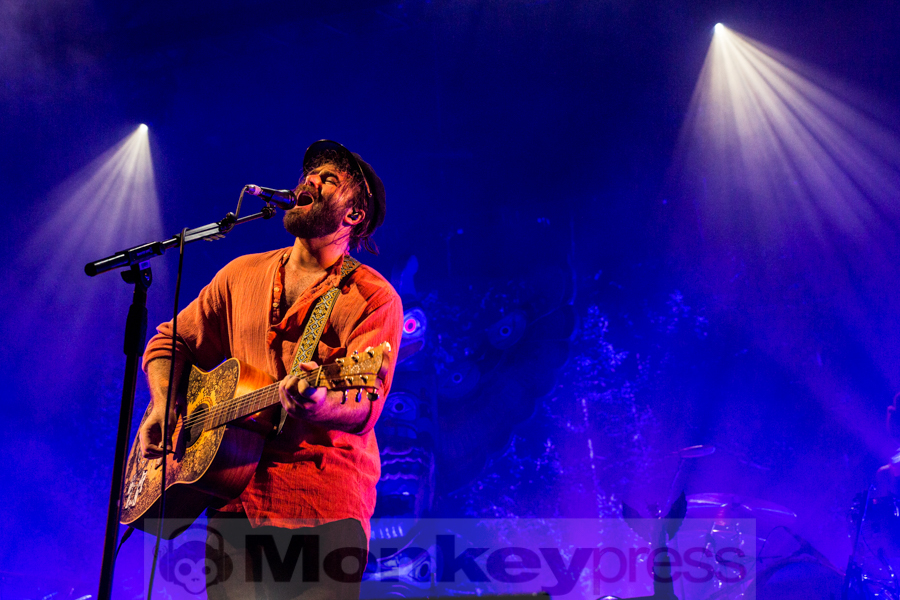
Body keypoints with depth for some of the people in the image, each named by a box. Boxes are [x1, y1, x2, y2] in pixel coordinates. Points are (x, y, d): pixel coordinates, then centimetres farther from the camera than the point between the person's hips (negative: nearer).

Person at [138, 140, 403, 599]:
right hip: (235, 497, 4)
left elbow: (365, 406, -16)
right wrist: (164, 405, 4)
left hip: (325, 510, -4)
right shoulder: (241, 274, 14)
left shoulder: (373, 298, -4)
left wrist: (316, 405, -38)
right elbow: (171, 342, 23)